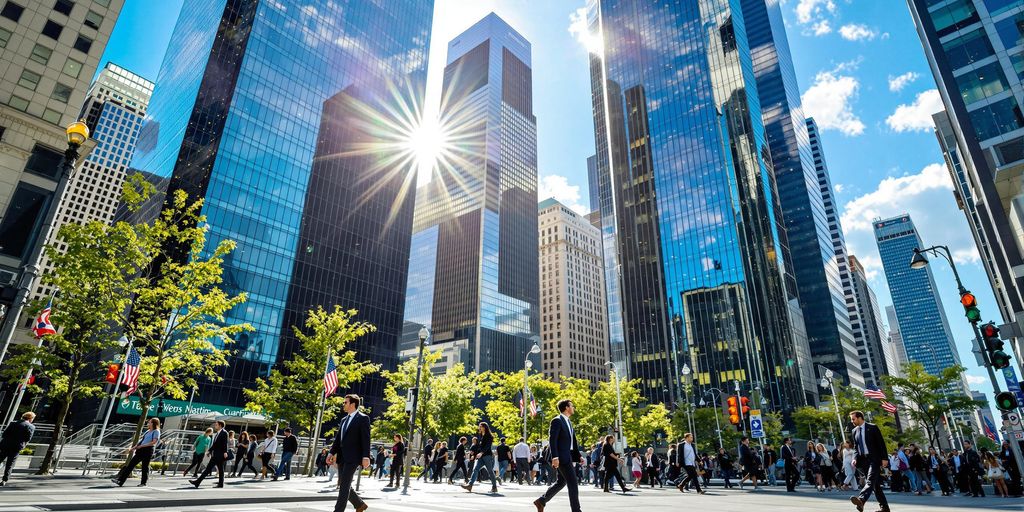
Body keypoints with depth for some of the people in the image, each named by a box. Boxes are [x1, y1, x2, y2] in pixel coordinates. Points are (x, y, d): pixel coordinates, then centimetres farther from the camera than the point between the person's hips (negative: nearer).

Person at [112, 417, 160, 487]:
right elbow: (142, 440, 25)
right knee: (131, 464, 2)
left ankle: (143, 483, 8)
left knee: (145, 467, -2)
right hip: (140, 450, 8)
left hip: (148, 450, -8)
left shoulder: (156, 431, -5)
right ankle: (120, 481, 2)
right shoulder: (148, 431, 21)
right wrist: (134, 448, 14)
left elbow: (154, 442, -16)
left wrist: (142, 446, -16)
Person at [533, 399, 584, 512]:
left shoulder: (568, 421, 17)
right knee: (572, 483, -7)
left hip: (568, 456, 10)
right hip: (561, 457, -10)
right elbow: (552, 440, -19)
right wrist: (554, 457, -27)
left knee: (561, 482, 15)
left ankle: (541, 501, 24)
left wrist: (579, 456, 13)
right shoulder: (557, 421, -12)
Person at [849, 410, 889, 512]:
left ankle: (861, 500, -41)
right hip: (863, 460, 7)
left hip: (874, 459, -7)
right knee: (875, 484, 10)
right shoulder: (855, 431, 14)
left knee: (870, 481, -21)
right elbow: (856, 447, 17)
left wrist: (884, 458, -12)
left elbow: (881, 443, -5)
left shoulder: (872, 427, -3)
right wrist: (855, 458, 1)